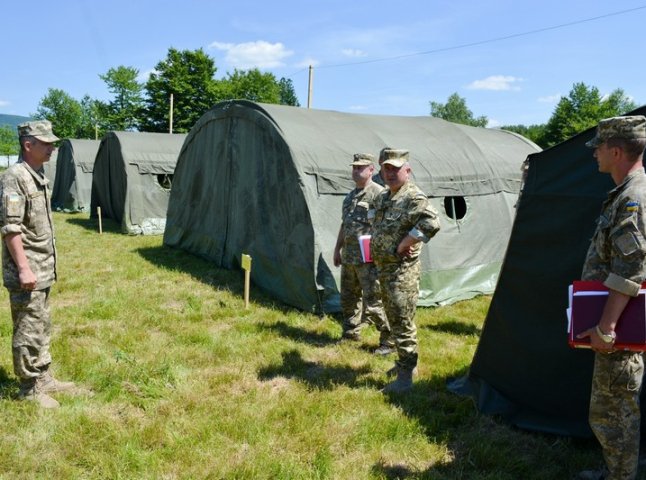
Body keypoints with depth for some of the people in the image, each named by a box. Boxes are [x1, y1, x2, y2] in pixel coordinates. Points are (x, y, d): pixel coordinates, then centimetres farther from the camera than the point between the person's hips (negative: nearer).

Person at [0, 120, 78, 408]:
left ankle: (43, 379, 29)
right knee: (28, 330, 1)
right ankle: (29, 389, 13)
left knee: (42, 326, 17)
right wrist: (23, 268, -22)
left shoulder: (39, 176, 12)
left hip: (43, 269, 9)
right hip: (27, 272, -9)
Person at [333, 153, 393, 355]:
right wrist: (337, 249, 23)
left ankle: (389, 340, 5)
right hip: (348, 257, 9)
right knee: (348, 298, 18)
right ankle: (351, 333, 34)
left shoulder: (378, 193, -11)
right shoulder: (350, 196, 16)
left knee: (373, 302, -6)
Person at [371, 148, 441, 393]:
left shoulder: (414, 197, -16)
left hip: (402, 270, -10)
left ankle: (404, 377, 3)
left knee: (402, 322, -5)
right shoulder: (382, 197, 13)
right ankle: (406, 362, 35)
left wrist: (403, 245, -23)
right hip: (384, 268, 10)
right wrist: (377, 249, 12)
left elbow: (431, 223, -33)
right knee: (393, 319, 20)